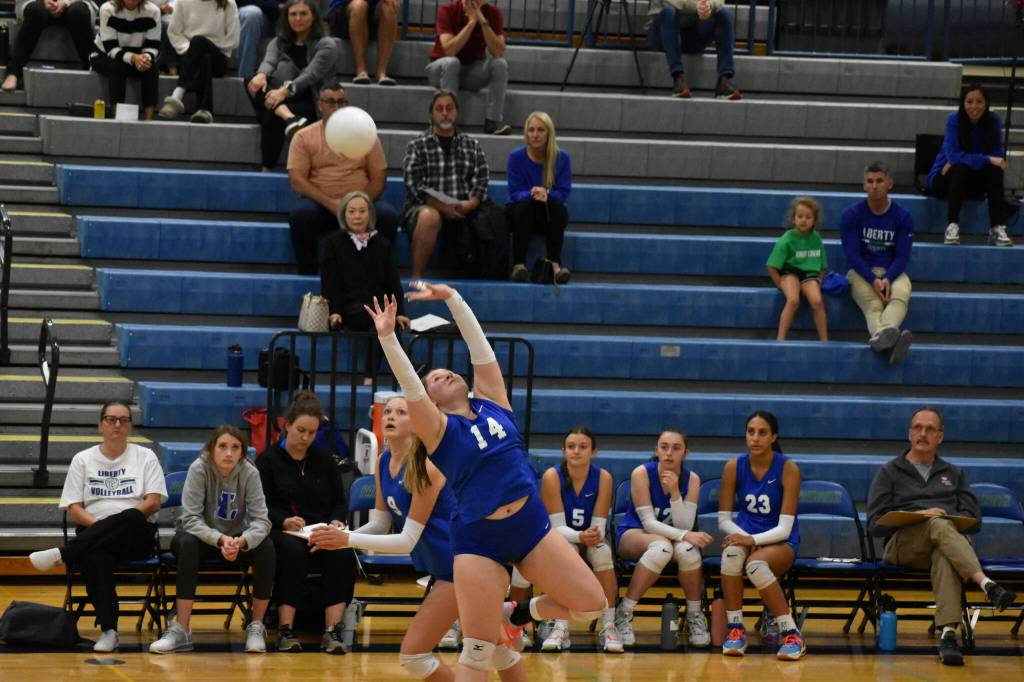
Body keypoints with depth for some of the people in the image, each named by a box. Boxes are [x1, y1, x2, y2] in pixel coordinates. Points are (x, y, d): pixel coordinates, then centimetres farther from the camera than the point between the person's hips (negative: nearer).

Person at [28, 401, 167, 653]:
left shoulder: (145, 457, 14)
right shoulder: (83, 460, 16)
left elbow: (153, 502, 1)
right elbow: (73, 510, 8)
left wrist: (113, 524, -13)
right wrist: (99, 524, -14)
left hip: (136, 537, 0)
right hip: (93, 534, 0)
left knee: (131, 518, -39)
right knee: (96, 557, -39)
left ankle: (62, 554, -37)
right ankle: (108, 630, -38)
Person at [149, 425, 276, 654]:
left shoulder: (249, 473, -15)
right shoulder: (199, 469, -20)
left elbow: (261, 520, -20)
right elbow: (190, 518, -25)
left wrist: (242, 541, -42)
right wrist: (220, 540, -41)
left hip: (236, 538, 2)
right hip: (201, 535, -2)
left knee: (266, 549, -27)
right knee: (188, 545, -36)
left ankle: (256, 626, -13)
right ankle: (181, 630, -34)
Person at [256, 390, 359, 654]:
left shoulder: (324, 459, 16)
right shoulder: (268, 460, 6)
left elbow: (340, 502, 18)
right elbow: (262, 506, -1)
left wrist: (336, 521, -5)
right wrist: (284, 521, -21)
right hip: (281, 532, -3)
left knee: (342, 553, -31)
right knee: (294, 550, -38)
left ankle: (332, 630, -35)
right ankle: (285, 630, -37)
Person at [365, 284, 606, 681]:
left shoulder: (491, 402, 10)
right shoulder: (439, 429, -1)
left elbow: (479, 346, 8)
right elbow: (409, 385, -14)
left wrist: (452, 299, 5)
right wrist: (387, 337, -24)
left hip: (532, 525, 4)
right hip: (479, 541, -4)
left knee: (591, 604, -1)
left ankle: (520, 614, 24)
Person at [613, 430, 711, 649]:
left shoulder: (691, 479, -7)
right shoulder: (641, 474, -16)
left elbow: (684, 526, -15)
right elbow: (648, 523, -19)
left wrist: (674, 492, -28)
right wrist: (684, 535, -33)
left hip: (672, 536, 3)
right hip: (634, 535, -3)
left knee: (687, 548, -35)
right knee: (661, 546, -39)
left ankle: (695, 614, -14)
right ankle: (624, 614, -30)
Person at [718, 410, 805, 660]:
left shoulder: (788, 469, -11)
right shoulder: (734, 467, -2)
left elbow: (784, 528, -15)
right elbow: (724, 519, 1)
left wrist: (754, 540, -30)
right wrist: (743, 537, -19)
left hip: (781, 542, -2)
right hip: (746, 535, 3)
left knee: (756, 564, -37)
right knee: (732, 552, -35)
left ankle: (792, 634, -26)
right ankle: (735, 629, -27)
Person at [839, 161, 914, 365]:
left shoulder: (903, 216, 1)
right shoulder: (851, 215, -2)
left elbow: (902, 256, -1)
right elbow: (852, 255, -6)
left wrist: (887, 279, -21)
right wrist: (873, 281, -22)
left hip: (892, 272, 1)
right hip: (861, 272, -1)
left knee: (901, 294, -36)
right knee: (872, 303, -35)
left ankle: (882, 336, -67)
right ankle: (889, 338, -68)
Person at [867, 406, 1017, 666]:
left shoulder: (954, 474, 29)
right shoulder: (889, 473, 20)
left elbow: (974, 520, 18)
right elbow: (875, 525, 7)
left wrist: (949, 517, -4)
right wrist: (917, 516, -8)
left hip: (946, 536, 2)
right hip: (902, 543, -2)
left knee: (944, 555, -40)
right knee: (939, 526, -38)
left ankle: (948, 634, -59)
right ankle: (988, 586, -61)